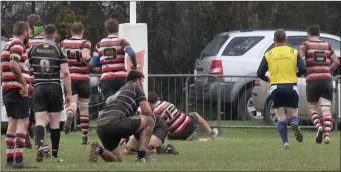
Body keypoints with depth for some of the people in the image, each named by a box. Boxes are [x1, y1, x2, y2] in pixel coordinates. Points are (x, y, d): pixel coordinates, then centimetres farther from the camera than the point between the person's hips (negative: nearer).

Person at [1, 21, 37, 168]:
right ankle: (18, 160, -16)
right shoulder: (17, 45, -11)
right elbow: (13, 65, -27)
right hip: (16, 89, -10)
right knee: (23, 122, -10)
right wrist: (24, 83, -22)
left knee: (12, 123, 13)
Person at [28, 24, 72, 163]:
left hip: (38, 88, 1)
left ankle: (40, 145, -31)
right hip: (55, 88, -1)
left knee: (40, 121, -4)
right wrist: (69, 93, -5)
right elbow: (65, 73, -10)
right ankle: (54, 154, 14)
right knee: (55, 123, 10)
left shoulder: (33, 50, 3)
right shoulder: (59, 51, -3)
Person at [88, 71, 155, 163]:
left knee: (117, 159, 24)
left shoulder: (120, 91, 35)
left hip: (100, 128, 8)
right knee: (149, 120, 8)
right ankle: (141, 157, 2)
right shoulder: (135, 87, 13)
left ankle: (99, 150, -5)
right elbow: (147, 111, 4)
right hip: (115, 122, -8)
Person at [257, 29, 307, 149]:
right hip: (291, 87, 0)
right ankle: (294, 124, -25)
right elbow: (302, 69, -6)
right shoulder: (294, 52, 4)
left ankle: (285, 142, -10)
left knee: (281, 118, 7)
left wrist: (267, 79, 19)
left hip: (276, 88, 0)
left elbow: (260, 73, -1)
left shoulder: (268, 55, 4)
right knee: (293, 114, 12)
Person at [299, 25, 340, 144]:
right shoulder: (327, 46, 12)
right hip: (327, 80, 2)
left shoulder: (306, 45, 3)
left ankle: (318, 127, -11)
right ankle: (327, 134, -16)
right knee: (326, 109, -1)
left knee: (313, 108, 14)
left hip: (312, 80, -2)